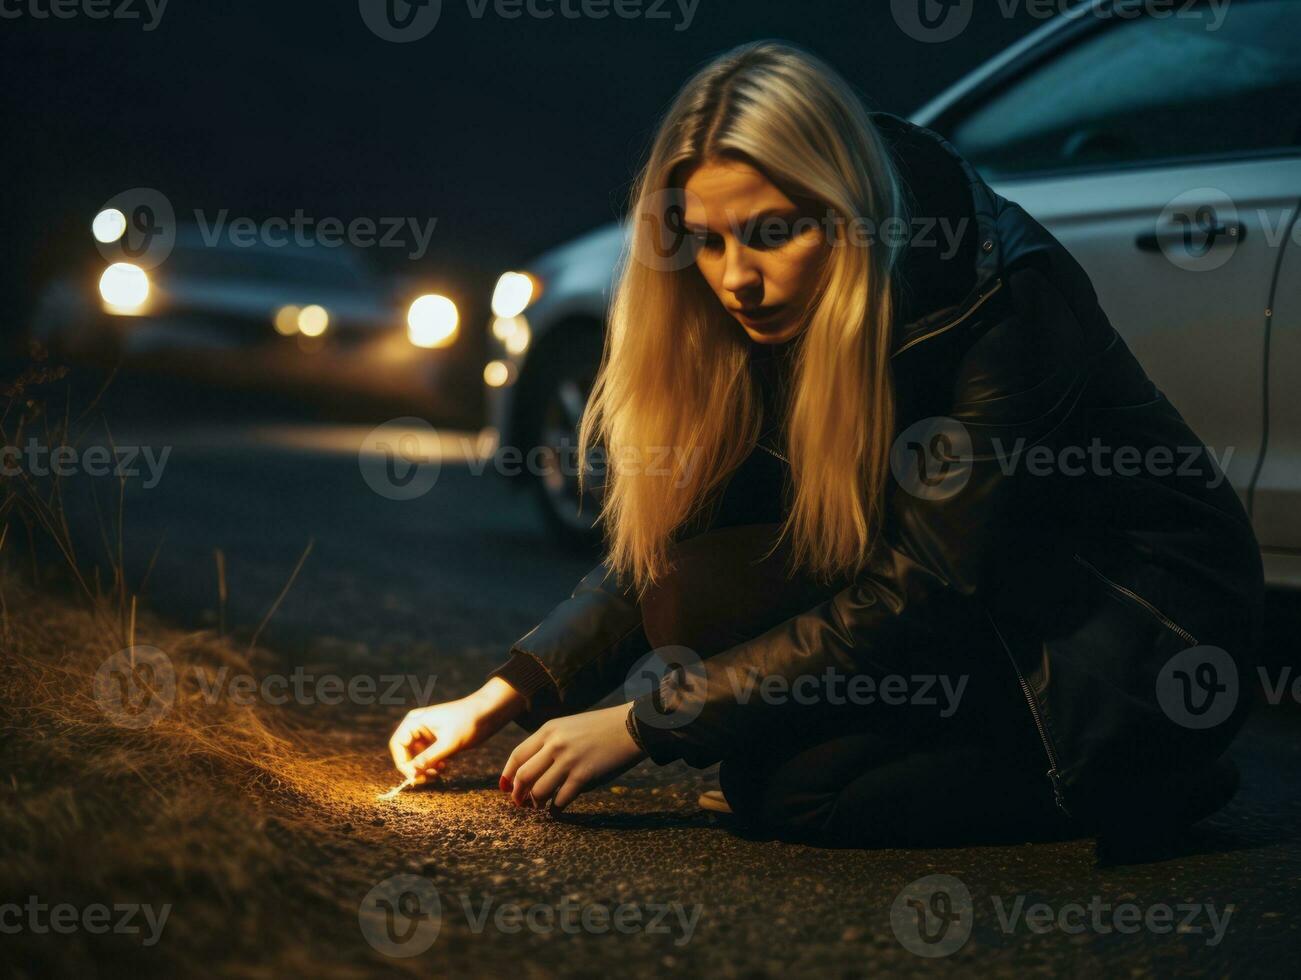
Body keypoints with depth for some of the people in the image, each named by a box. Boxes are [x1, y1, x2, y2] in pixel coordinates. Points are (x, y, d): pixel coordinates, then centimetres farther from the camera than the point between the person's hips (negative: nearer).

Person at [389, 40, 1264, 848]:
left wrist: (644, 726, -25)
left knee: (797, 786, -26)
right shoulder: (768, 320, -5)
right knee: (704, 589, -17)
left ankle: (1140, 784, -7)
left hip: (1137, 627, -7)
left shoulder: (1005, 300, -25)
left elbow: (920, 591, -26)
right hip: (979, 604, 7)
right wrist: (505, 698, -11)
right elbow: (663, 547, 1)